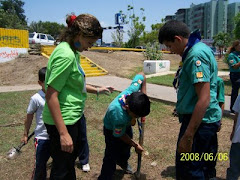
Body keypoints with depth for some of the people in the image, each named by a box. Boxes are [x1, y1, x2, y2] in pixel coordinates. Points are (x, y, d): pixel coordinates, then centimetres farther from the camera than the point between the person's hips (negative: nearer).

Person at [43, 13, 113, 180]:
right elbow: (51, 95, -25)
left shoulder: (72, 52, 8)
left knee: (72, 156, 28)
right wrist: (63, 133, -24)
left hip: (73, 116, 10)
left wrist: (96, 90, 21)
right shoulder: (66, 55, -23)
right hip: (63, 120, -10)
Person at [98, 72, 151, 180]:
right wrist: (135, 145, -12)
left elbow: (141, 75, -17)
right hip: (113, 130, -7)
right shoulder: (119, 116, -48)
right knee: (112, 156, -7)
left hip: (126, 125, 7)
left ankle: (123, 162, 57)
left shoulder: (133, 90, -39)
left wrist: (143, 95, -25)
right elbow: (120, 135, -26)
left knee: (127, 146, 27)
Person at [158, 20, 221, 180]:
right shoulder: (199, 48, 12)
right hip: (204, 119, 10)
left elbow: (204, 99, -25)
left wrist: (188, 136, -24)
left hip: (199, 121, -10)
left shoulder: (196, 55, -20)